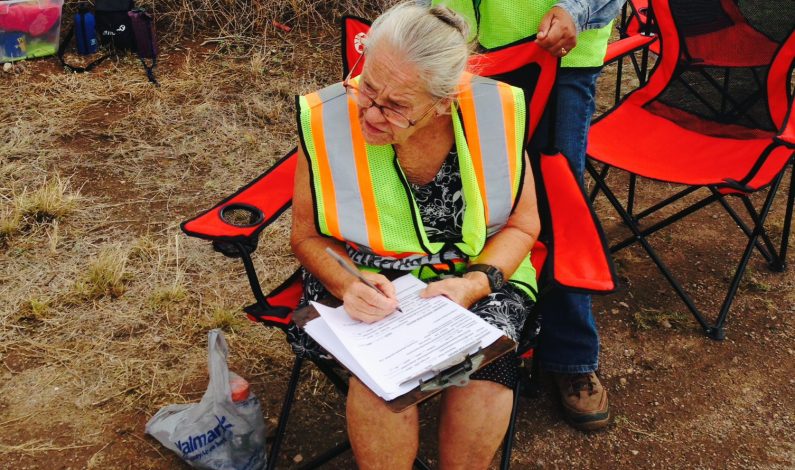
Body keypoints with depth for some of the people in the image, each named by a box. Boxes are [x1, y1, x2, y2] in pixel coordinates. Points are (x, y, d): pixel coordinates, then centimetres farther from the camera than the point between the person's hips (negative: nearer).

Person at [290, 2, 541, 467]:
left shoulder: (496, 112, -14)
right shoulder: (327, 120, -17)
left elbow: (522, 224, -1)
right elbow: (308, 236, -3)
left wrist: (478, 283, -20)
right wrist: (348, 285, -23)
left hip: (480, 275, 1)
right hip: (369, 281, 0)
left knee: (484, 361, -29)